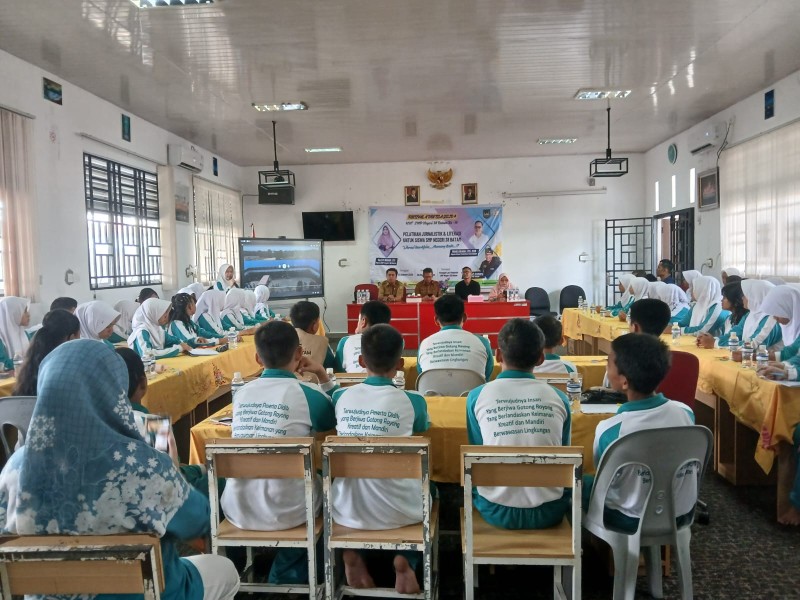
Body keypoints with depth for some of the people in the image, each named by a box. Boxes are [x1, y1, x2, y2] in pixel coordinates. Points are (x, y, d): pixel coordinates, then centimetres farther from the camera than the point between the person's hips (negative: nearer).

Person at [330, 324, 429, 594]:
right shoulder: (412, 400, -10)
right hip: (398, 510, -2)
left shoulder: (341, 396, -4)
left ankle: (352, 552, 15)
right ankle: (406, 559, 11)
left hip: (348, 509, 2)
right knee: (427, 489, 32)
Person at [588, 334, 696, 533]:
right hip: (682, 514, 5)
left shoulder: (610, 430, -30)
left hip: (631, 521, -4)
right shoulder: (686, 413, -16)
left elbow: (608, 481, -12)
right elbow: (691, 468, 1)